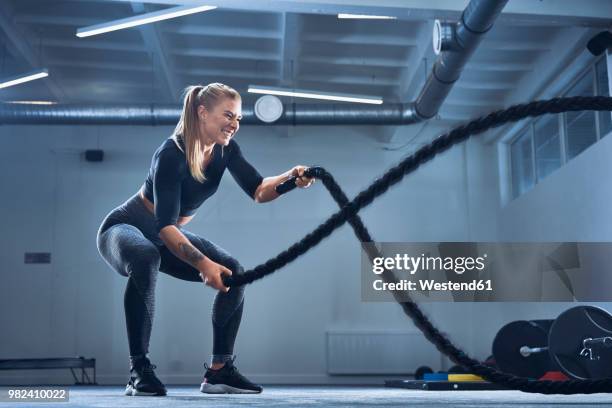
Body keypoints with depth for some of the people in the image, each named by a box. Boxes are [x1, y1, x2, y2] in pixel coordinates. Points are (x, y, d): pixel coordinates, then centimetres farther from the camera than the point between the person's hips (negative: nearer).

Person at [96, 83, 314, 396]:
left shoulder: (226, 149, -8)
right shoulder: (171, 154, -29)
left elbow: (257, 191, -17)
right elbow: (165, 226, -35)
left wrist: (290, 179, -37)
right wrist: (204, 264, -47)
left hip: (168, 237, 7)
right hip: (125, 229, -7)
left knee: (233, 274, -10)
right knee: (146, 261, -41)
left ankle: (219, 370, -3)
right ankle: (139, 371, -30)